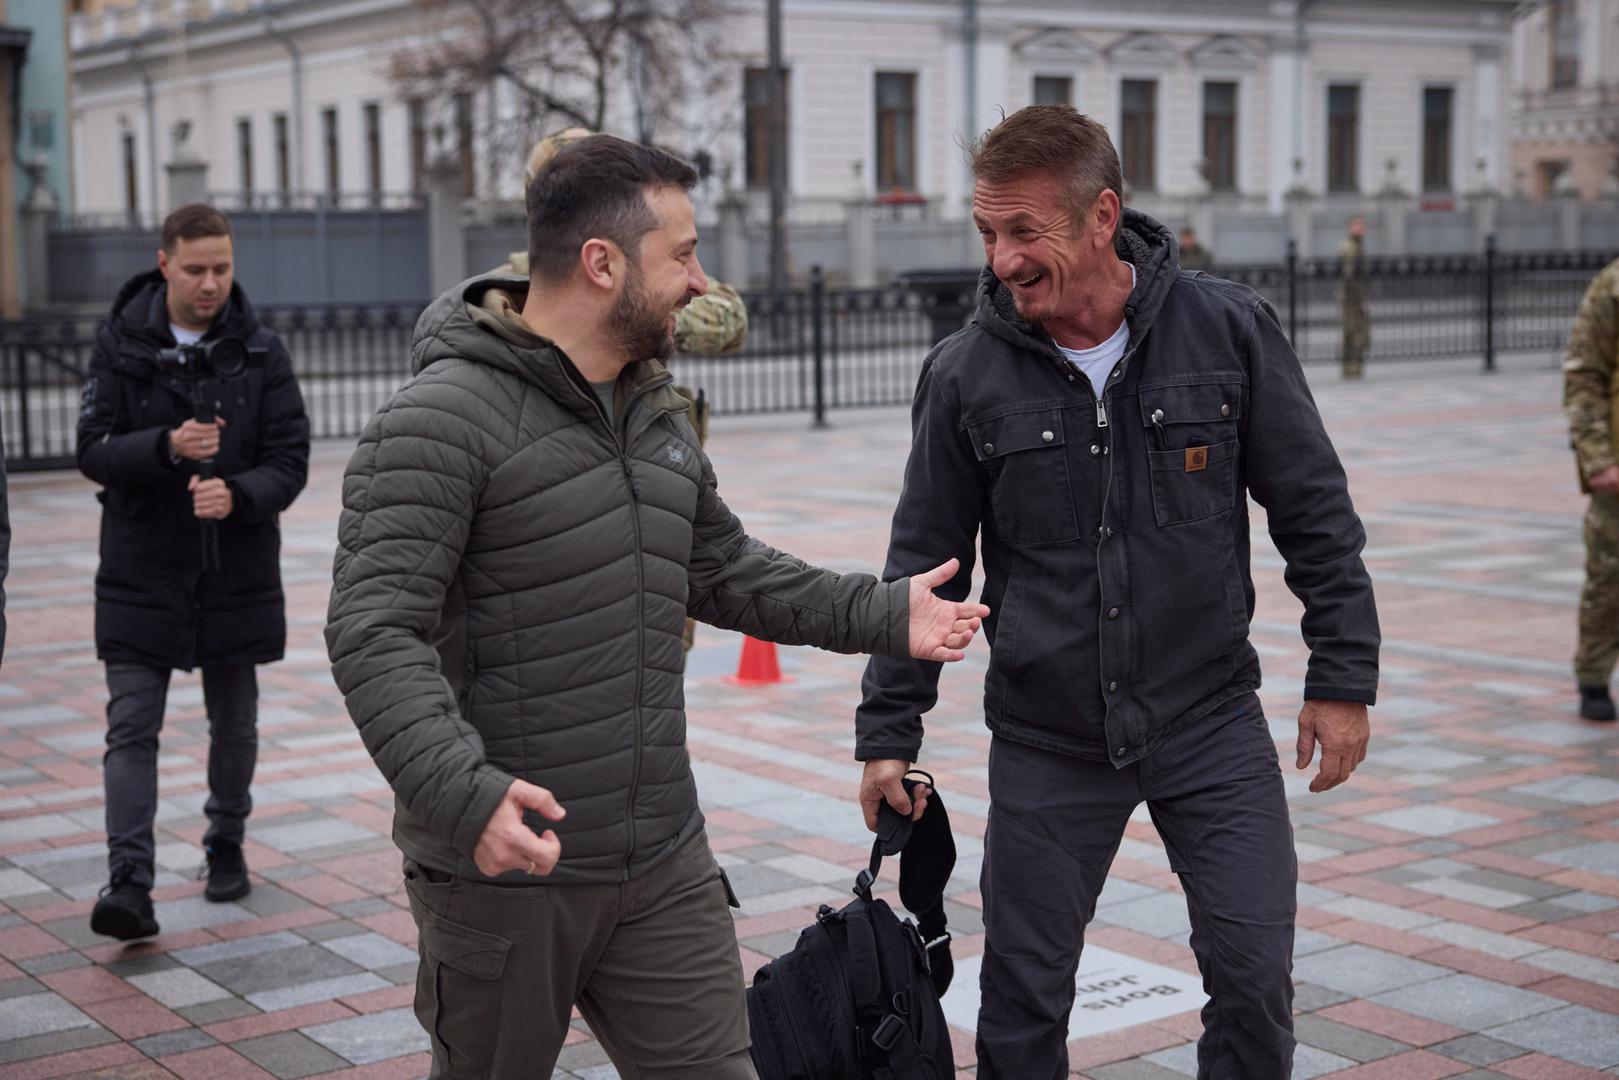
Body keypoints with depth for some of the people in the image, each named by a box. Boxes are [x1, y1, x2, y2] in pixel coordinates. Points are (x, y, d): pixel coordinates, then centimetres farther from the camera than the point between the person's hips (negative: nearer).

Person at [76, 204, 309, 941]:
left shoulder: (260, 350, -2)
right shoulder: (120, 345, -2)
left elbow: (290, 459, -5)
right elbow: (93, 451, -7)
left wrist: (238, 494, -25)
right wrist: (167, 447, -25)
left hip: (237, 571, 1)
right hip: (140, 571, -1)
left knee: (234, 725, 14)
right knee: (131, 728, -7)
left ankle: (226, 847, 35)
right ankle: (129, 885, -9)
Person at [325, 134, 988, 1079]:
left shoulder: (659, 415, 11)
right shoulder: (444, 419, -16)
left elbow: (724, 568, 23)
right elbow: (375, 632, -24)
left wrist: (881, 614, 15)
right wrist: (463, 792, -38)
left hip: (663, 864, 7)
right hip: (502, 869, -6)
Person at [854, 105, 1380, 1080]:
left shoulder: (1230, 331, -8)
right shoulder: (967, 375, -6)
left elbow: (1317, 515, 0)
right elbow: (925, 564, 2)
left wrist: (1344, 677, -1)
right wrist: (889, 732, 2)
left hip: (1212, 719, 0)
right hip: (1047, 743, 1)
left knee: (1255, 973, -1)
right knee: (1022, 999, 7)